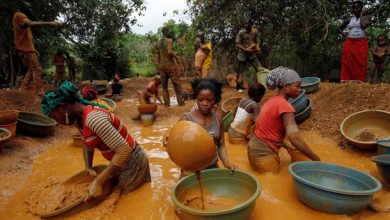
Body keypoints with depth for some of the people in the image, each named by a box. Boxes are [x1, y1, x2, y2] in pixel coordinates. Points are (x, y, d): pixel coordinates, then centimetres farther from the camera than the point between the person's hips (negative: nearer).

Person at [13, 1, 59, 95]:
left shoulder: (21, 16, 25)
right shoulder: (19, 15, -7)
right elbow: (31, 24, -29)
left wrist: (33, 49, 22)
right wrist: (49, 23, -38)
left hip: (26, 47, 10)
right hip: (26, 47, -10)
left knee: (32, 69, 14)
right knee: (37, 69, -14)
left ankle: (22, 90, 14)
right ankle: (40, 93, -19)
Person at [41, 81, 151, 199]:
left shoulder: (93, 118, -30)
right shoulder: (78, 119, 0)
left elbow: (124, 150, -33)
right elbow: (88, 144, 15)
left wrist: (98, 182, -29)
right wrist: (88, 168, 0)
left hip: (132, 163, -9)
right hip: (119, 161, 9)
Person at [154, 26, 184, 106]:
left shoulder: (158, 43, 13)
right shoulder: (169, 40, -6)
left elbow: (156, 56, 10)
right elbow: (170, 52, -22)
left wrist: (158, 67, 11)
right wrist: (177, 58, -8)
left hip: (161, 66, 6)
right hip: (170, 65, -5)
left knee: (164, 85, 10)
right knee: (177, 84, 3)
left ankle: (166, 103, 8)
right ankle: (180, 102, 6)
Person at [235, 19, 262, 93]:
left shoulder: (255, 31, -1)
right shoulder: (241, 32, -8)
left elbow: (257, 41, 6)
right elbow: (237, 44, -9)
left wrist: (257, 48, -16)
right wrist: (245, 49, -23)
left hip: (252, 54, 2)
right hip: (242, 54, -2)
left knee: (260, 69, -8)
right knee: (240, 71, 2)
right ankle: (239, 87, 15)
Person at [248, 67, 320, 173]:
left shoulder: (272, 101, 9)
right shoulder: (284, 105, -19)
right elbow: (295, 138, -28)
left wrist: (286, 146, 11)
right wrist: (317, 160, -19)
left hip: (259, 148, 9)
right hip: (264, 153, -9)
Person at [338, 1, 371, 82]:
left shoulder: (366, 17, 8)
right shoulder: (349, 19, 14)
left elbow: (363, 25, -12)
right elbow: (339, 28, 25)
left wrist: (361, 15, 1)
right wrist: (345, 35, 9)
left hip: (361, 44, -2)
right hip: (349, 44, 2)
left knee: (360, 64, -7)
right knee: (348, 64, -4)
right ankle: (345, 82, -6)